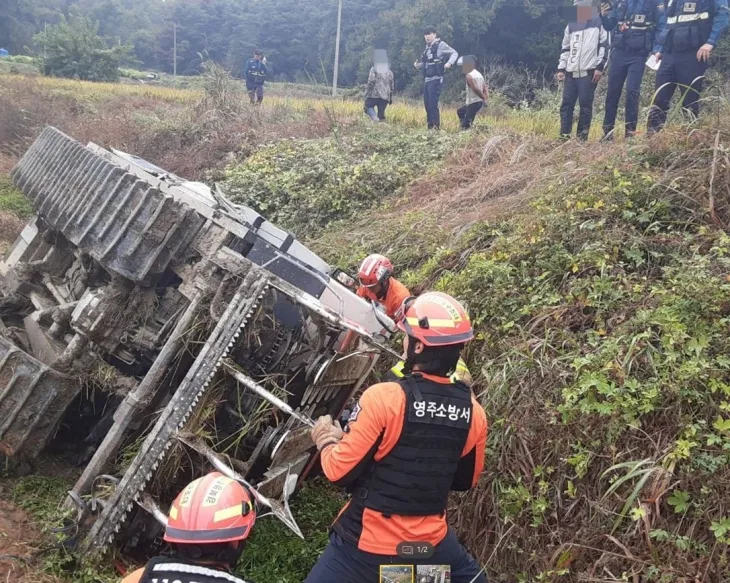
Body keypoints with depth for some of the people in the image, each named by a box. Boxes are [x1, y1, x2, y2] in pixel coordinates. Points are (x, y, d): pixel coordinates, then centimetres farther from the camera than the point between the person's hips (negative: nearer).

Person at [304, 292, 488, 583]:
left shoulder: (383, 398, -21)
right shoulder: (473, 412, -6)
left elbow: (340, 471, -15)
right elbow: (466, 481, 9)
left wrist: (326, 441, 5)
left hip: (367, 542, -4)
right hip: (430, 542, 4)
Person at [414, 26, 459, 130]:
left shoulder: (440, 45, -4)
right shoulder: (427, 48, 18)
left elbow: (454, 53, -10)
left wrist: (449, 63, -29)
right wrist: (418, 65, 4)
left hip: (436, 79, -8)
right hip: (427, 79, 8)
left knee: (433, 103, -14)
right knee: (427, 103, 7)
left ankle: (436, 126, -11)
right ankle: (430, 125, 14)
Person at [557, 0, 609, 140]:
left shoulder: (599, 24, 5)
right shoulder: (571, 26, 18)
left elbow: (604, 45, 0)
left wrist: (600, 67, -9)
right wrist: (561, 68, 10)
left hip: (589, 72, -4)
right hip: (571, 73, 5)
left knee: (585, 104, -5)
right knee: (566, 103, 0)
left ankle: (582, 137, -2)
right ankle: (564, 136, 3)